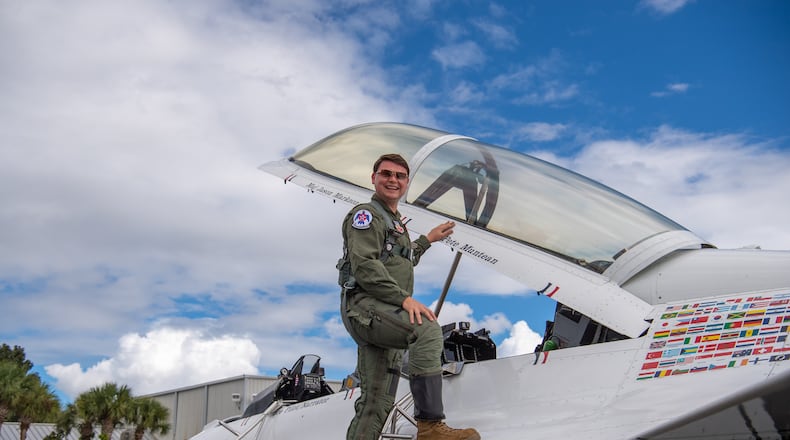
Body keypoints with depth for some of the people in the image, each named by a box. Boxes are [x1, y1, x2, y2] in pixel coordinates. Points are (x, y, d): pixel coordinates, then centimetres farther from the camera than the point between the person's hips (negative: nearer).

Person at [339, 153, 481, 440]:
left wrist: (428, 239, 41)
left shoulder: (395, 222, 26)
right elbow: (364, 266, -16)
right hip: (365, 304, -10)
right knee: (428, 329, -33)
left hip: (384, 313, 10)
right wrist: (404, 298, -23)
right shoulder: (366, 214, -2)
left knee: (377, 402, 5)